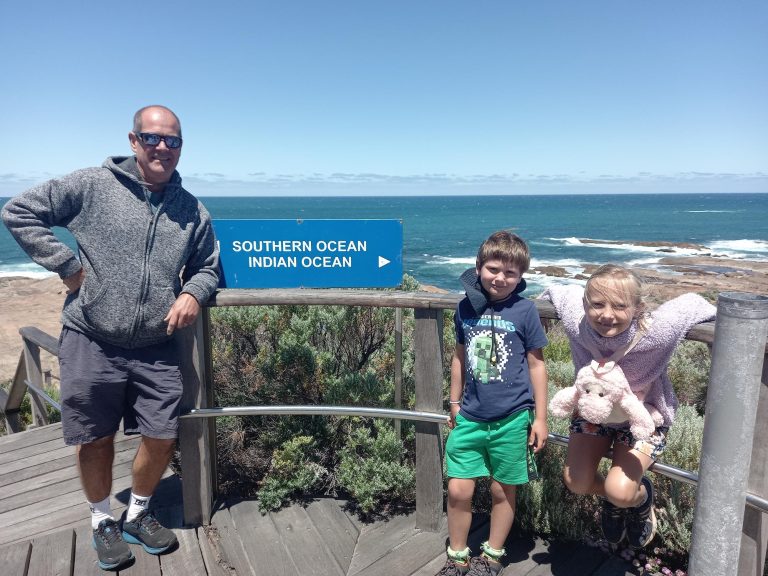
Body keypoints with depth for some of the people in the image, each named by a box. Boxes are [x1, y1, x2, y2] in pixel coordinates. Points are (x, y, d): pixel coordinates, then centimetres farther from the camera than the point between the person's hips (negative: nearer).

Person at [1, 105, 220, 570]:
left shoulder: (193, 211, 6)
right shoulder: (91, 185, -4)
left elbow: (207, 267, 15)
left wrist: (193, 293, -7)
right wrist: (68, 266, -7)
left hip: (156, 349, 3)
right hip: (91, 343, -2)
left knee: (163, 439, 6)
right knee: (95, 439, 11)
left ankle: (138, 515, 34)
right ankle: (103, 522, 36)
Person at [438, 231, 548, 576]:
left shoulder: (524, 311, -8)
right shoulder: (466, 308, 0)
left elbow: (536, 364, -1)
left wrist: (540, 418, 0)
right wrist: (455, 403, 17)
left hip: (512, 420, -2)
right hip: (470, 417, 2)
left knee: (503, 491, 13)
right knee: (458, 490, 4)